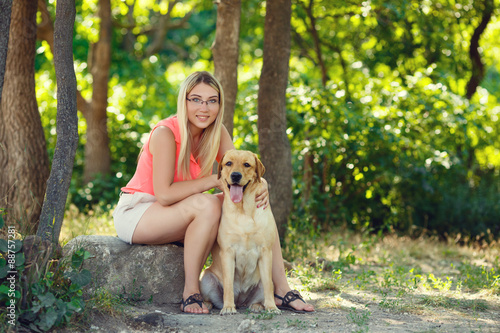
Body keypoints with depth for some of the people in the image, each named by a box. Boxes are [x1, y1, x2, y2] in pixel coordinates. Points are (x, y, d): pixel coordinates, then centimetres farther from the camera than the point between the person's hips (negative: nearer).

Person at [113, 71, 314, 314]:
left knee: (255, 203, -9)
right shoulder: (165, 133, -22)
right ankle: (190, 291, -25)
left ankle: (281, 289, -10)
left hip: (178, 217, 7)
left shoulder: (217, 132, -1)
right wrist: (214, 180, -26)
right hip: (137, 212, -7)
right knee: (207, 205, -34)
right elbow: (164, 194, -28)